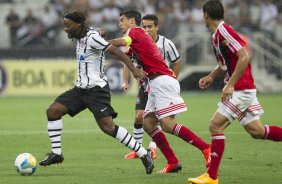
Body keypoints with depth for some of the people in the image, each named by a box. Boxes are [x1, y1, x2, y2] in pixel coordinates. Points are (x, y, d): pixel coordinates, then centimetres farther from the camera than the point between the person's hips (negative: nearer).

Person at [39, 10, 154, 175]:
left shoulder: (92, 38, -15)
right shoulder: (81, 38, 11)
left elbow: (116, 52, -20)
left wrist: (134, 69, -30)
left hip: (96, 89, -9)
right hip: (81, 88, 9)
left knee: (107, 126, -19)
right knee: (52, 111, -2)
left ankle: (144, 154, -12)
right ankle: (56, 153, 4)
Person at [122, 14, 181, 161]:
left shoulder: (166, 44, -15)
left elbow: (177, 63, -3)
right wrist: (126, 82, -7)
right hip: (146, 85, 3)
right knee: (139, 117, -5)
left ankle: (152, 147, 2)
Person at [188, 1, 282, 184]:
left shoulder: (224, 31, -17)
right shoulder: (217, 34, 12)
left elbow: (244, 57, -24)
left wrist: (230, 85, -23)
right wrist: (211, 76, 16)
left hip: (241, 89, -10)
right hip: (241, 89, 10)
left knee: (216, 126, -10)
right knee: (256, 131, 10)